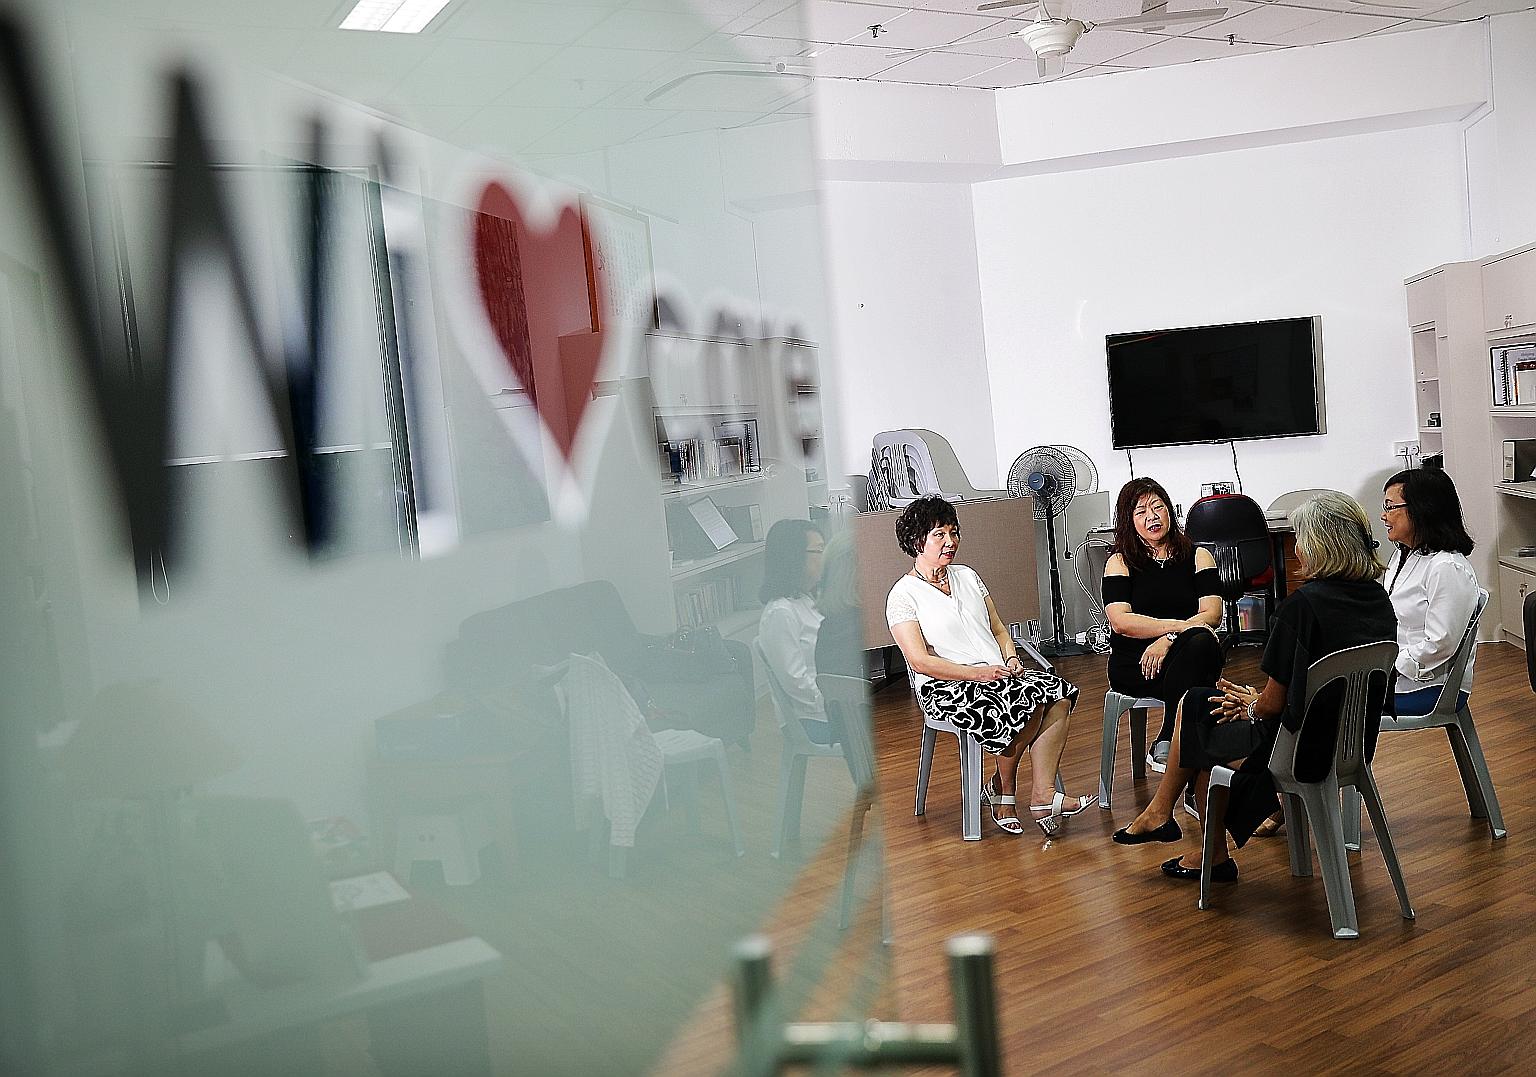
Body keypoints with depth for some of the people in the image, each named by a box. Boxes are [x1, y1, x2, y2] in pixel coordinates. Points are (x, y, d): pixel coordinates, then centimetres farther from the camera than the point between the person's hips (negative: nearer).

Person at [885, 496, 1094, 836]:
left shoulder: (967, 577, 18)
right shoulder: (904, 594, -4)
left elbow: (999, 630, 21)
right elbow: (920, 661, -12)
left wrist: (1012, 659, -2)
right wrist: (977, 673, -19)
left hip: (996, 673, 7)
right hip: (946, 687, -7)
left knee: (1059, 696, -20)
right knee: (1029, 704, -30)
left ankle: (1044, 796, -23)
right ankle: (1001, 787, -8)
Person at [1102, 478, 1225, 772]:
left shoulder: (1198, 556, 12)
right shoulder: (1120, 562, 7)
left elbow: (1212, 614, -2)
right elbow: (1120, 621, -8)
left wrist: (1167, 639, -18)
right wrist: (1179, 626, -18)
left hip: (1184, 654, 2)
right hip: (1132, 663, -2)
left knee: (1204, 643, -35)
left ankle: (1165, 743, -30)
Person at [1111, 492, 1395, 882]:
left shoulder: (1305, 603, -24)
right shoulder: (1378, 598, 0)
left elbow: (1274, 703, -17)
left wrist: (1251, 706, 6)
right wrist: (1257, 700, 13)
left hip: (1307, 751, -8)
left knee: (1197, 707, 15)